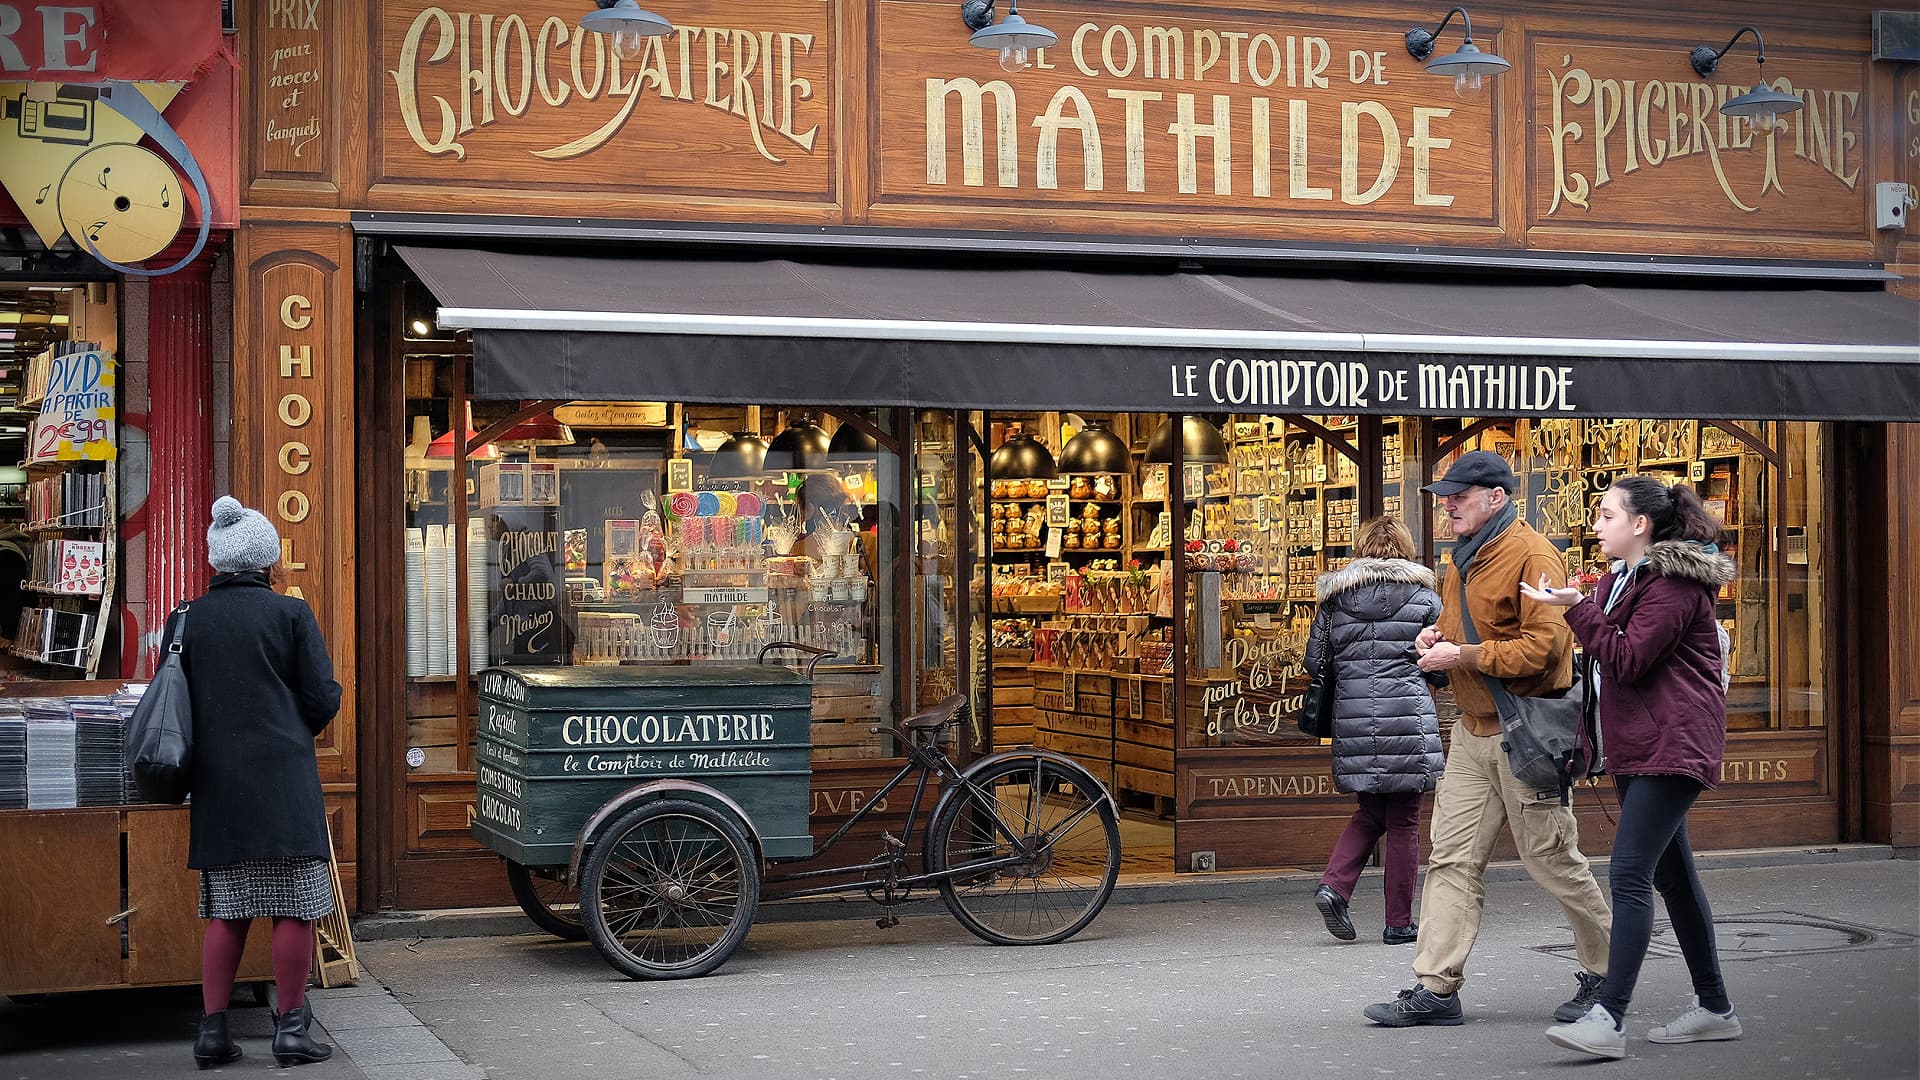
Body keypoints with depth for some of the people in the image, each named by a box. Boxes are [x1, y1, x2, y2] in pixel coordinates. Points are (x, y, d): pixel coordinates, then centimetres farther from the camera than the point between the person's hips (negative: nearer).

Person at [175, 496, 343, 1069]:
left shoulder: (186, 619, 5)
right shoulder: (290, 613, -5)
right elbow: (324, 699, -3)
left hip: (215, 781, 4)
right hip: (283, 779, -4)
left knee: (226, 912, 11)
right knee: (294, 907, 2)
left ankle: (213, 1030, 10)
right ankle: (291, 1027, 4)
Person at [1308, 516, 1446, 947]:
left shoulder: (1334, 597, 7)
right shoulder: (1424, 597, 1)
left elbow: (1314, 661, 8)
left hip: (1353, 719, 3)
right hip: (1407, 718, -3)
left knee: (1370, 812, 19)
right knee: (1403, 821, 6)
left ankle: (1334, 885, -1)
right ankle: (1399, 923, 10)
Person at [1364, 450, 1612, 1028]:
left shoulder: (1532, 556, -14)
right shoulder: (1464, 558, 15)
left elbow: (1545, 644, -23)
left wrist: (1462, 655, -19)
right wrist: (1437, 640, 6)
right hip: (1473, 731, 9)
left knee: (1551, 859, 2)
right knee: (1452, 857, 3)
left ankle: (1605, 973, 20)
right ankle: (1436, 988, 4)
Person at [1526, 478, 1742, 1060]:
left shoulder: (1674, 583, -14)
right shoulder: (1621, 578, 17)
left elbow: (1627, 660, -20)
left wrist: (1576, 607, -18)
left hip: (1671, 747, -11)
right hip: (1639, 748, 11)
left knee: (1629, 874, -17)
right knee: (1671, 875, 13)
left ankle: (1608, 1018, -21)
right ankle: (1714, 1008, 22)